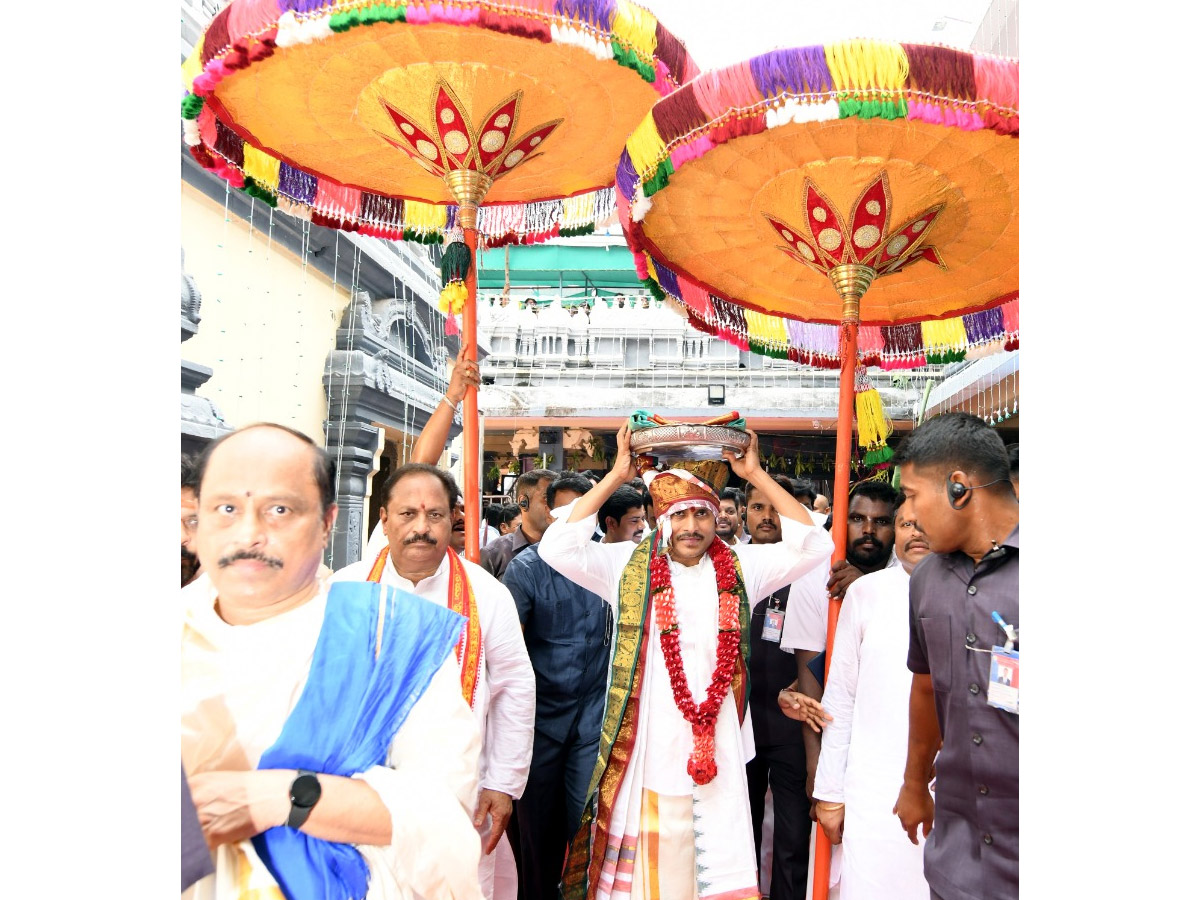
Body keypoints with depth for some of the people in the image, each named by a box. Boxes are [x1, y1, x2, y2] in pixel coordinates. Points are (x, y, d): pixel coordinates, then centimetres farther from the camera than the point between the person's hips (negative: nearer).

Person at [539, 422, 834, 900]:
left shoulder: (739, 567, 5)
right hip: (641, 751, -1)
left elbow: (812, 544, 0)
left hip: (717, 752, 2)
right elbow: (557, 547, -11)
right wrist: (616, 475, -11)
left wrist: (755, 474, -5)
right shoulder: (629, 565, 0)